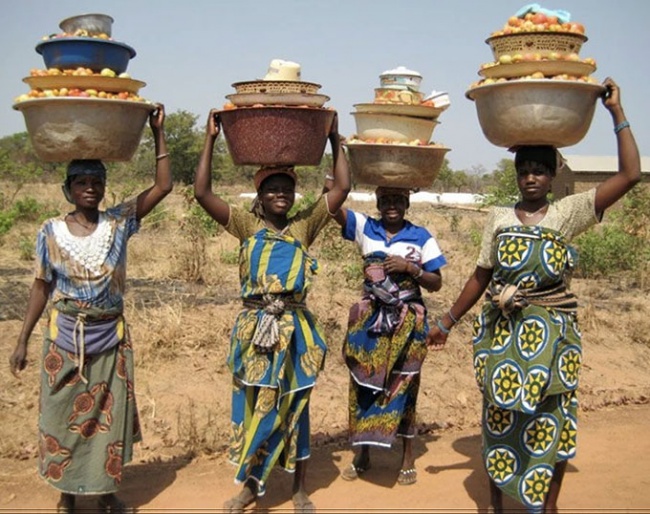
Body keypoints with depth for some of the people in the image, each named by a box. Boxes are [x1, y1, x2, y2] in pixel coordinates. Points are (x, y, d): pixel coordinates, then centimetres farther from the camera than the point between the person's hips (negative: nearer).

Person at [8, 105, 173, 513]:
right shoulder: (52, 232, -3)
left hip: (111, 337, 1)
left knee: (109, 415, 9)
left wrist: (158, 132, -12)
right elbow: (42, 287, 2)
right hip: (65, 337, 0)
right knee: (65, 416, 9)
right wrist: (23, 340, 2)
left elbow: (163, 186, -9)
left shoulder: (119, 223, -3)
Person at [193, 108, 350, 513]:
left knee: (294, 409, 9)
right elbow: (203, 193, -6)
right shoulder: (247, 226, 4)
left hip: (295, 330, 0)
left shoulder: (304, 227, 5)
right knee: (252, 407, 9)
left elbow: (342, 188, 0)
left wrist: (335, 139, 1)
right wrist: (211, 138, -6)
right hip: (255, 328, 0)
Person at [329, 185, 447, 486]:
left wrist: (410, 268, -13)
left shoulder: (421, 237, 1)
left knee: (402, 386, 5)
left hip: (407, 322, -1)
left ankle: (408, 457, 19)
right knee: (364, 383, 6)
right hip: (370, 319, 1)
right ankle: (362, 454, 21)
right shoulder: (364, 228, 2)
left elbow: (436, 283, 2)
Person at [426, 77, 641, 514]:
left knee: (551, 420, 6)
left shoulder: (568, 213, -3)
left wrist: (617, 112, -10)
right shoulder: (499, 218, 5)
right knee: (501, 416, 10)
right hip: (502, 331, 2)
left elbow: (630, 174, -11)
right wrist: (448, 321, 12)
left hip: (552, 333, -2)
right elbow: (482, 276, 11)